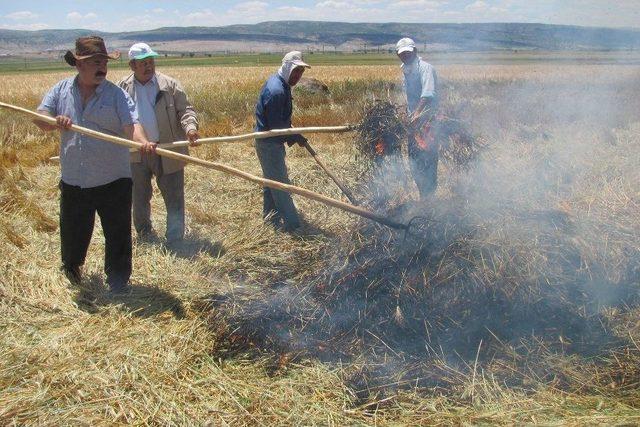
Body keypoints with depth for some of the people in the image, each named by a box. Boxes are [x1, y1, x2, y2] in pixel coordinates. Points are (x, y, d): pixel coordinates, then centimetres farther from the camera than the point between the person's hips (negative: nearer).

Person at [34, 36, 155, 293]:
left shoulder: (116, 94, -6)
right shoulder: (61, 91, 4)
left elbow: (131, 124, -17)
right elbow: (40, 119, 3)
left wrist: (142, 141, -39)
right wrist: (56, 122, -20)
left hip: (113, 180, -3)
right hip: (73, 180, 3)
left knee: (118, 234, 3)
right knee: (72, 231, 19)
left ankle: (118, 281, 20)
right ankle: (71, 265, 49)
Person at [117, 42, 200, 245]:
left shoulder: (170, 85, -2)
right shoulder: (122, 88, 4)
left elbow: (185, 109, -4)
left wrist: (190, 127, -23)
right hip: (136, 153, 3)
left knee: (174, 197, -1)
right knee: (140, 197, 18)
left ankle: (175, 241, 8)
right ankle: (144, 232, 38)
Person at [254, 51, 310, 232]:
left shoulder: (278, 82, 6)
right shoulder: (276, 91, -27)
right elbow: (276, 125, -25)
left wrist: (292, 134, 10)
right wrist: (296, 137, -14)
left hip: (269, 141, 10)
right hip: (269, 143, -10)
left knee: (271, 179, 21)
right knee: (280, 182, -3)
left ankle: (269, 214, 35)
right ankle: (291, 223, 4)